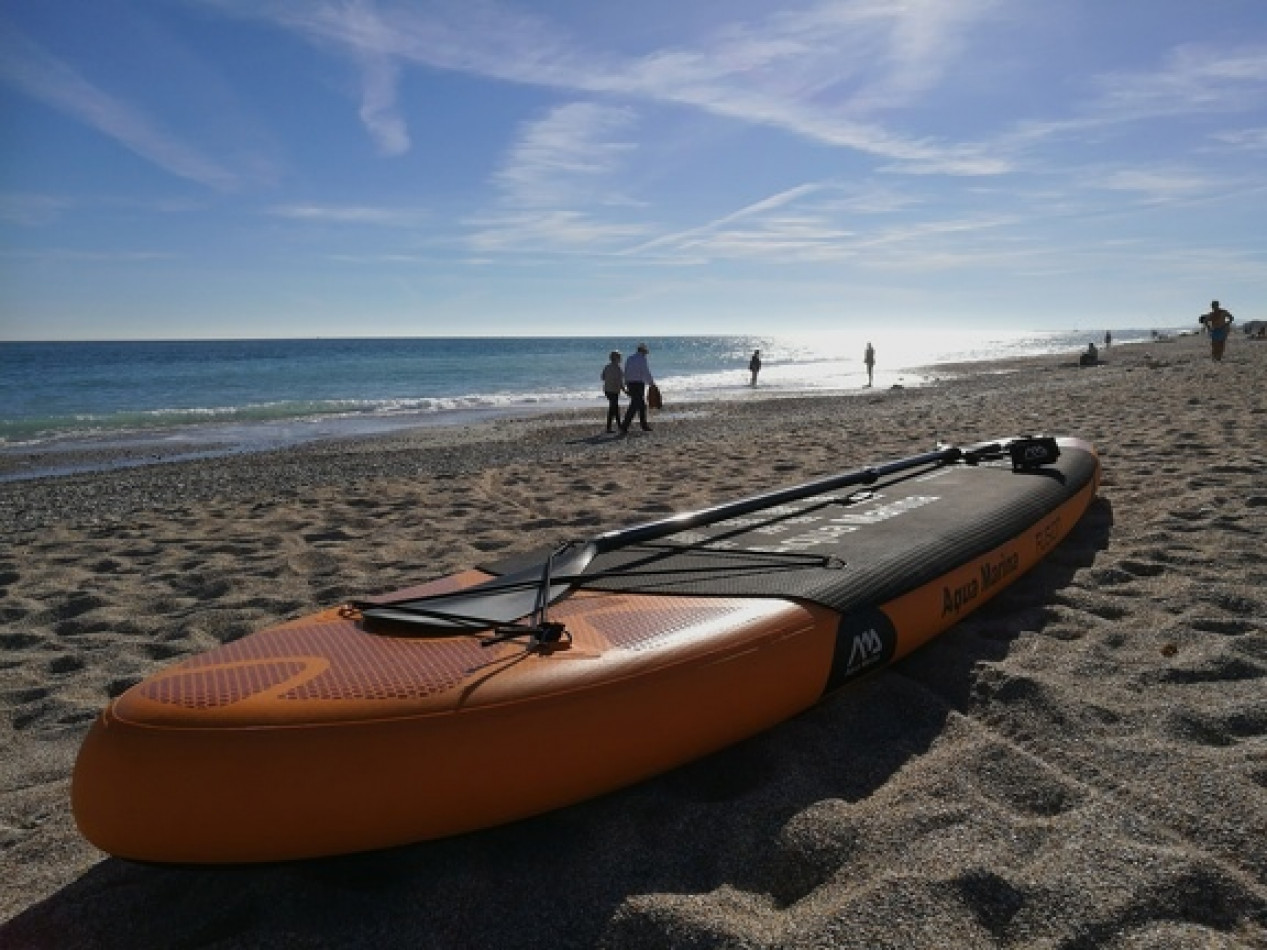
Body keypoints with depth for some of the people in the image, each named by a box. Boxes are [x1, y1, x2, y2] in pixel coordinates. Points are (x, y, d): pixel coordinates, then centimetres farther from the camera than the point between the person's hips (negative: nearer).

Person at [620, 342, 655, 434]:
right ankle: (624, 427, -15)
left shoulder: (629, 359, 14)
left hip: (630, 384, 9)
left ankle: (644, 425, 24)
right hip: (639, 384, -9)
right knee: (634, 407, -9)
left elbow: (626, 374, 15)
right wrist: (652, 383, 0)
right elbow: (647, 373, -12)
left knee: (642, 405, 18)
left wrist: (627, 386, 19)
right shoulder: (642, 359, -10)